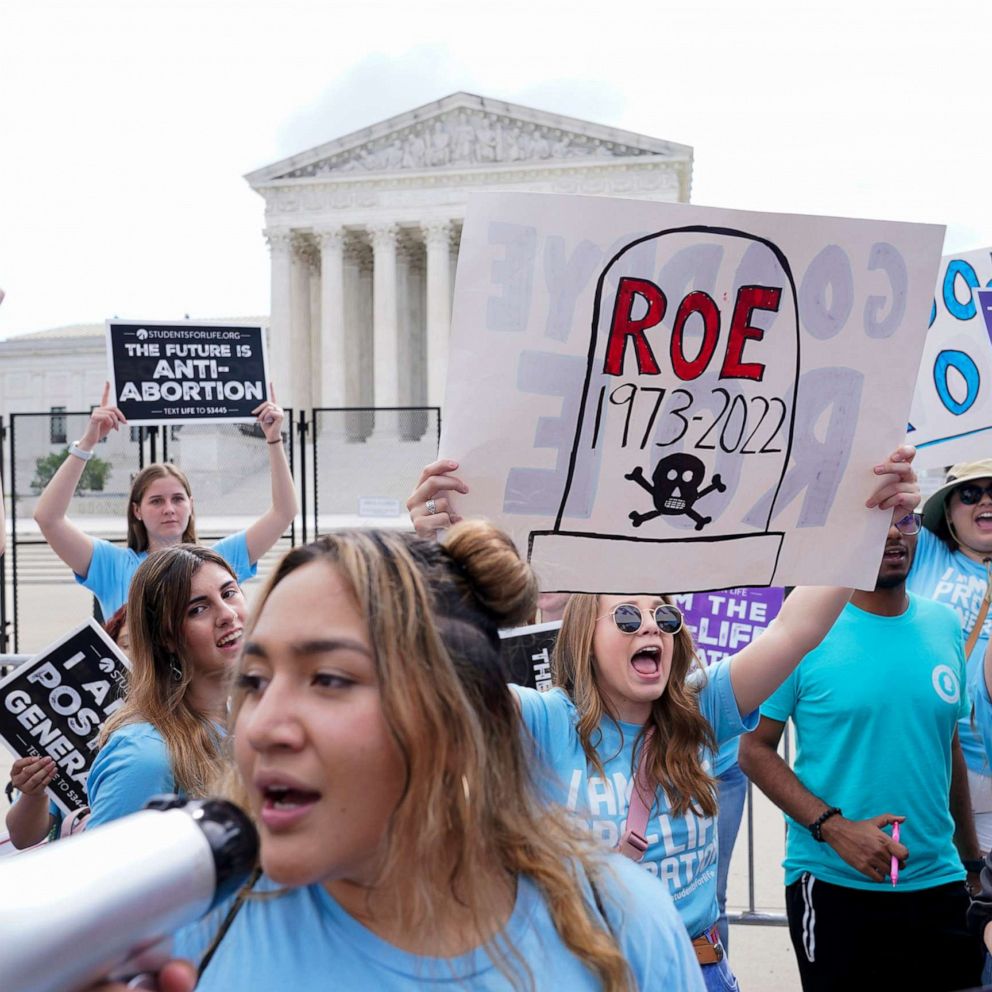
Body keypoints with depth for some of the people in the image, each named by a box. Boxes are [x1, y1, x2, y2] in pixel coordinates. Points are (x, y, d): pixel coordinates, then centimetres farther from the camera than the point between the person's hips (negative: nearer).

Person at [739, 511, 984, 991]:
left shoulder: (945, 626, 5)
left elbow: (950, 747, 14)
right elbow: (755, 749, -8)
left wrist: (971, 855, 17)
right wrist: (833, 826, -18)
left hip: (939, 884, 4)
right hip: (833, 885, -4)